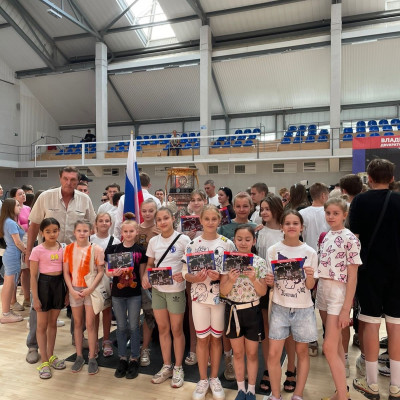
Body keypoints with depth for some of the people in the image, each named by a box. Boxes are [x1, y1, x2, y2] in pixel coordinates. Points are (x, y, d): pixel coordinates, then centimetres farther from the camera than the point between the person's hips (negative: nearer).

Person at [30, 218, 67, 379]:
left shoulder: (63, 249, 1)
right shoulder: (37, 251, -10)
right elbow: (33, 276, -8)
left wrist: (67, 290, 5)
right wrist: (35, 298, -10)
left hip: (59, 284, 4)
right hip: (44, 283, -3)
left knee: (53, 322, 16)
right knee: (42, 325, 6)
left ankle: (51, 356, 30)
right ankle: (44, 362, 17)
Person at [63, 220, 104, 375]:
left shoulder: (96, 249, -8)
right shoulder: (69, 249, 0)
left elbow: (100, 271, -7)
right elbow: (66, 272, 0)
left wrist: (90, 288, -16)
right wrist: (72, 290, -9)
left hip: (90, 290, -2)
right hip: (74, 290, 3)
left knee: (90, 324, 2)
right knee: (77, 323, 13)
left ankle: (92, 358, 14)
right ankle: (79, 356, 26)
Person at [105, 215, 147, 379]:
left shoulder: (140, 250, -1)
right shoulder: (113, 249, 1)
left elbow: (142, 273, 4)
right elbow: (107, 271, 2)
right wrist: (114, 273, -18)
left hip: (134, 293, -1)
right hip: (117, 293, 1)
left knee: (133, 327, 7)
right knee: (121, 327, 12)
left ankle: (134, 360, 21)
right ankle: (122, 358, 26)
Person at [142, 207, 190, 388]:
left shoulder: (183, 239, -10)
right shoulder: (153, 241, 4)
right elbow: (150, 264, 12)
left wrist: (184, 274, -25)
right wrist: (145, 277, -7)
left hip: (176, 290, -4)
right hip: (157, 290, 4)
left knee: (177, 330, 8)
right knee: (163, 329, 14)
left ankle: (178, 368, 25)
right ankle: (166, 366, 30)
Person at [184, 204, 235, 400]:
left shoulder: (227, 244, -5)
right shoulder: (192, 244, -3)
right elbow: (186, 273, 0)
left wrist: (220, 276, -19)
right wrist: (195, 278, -19)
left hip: (220, 297, 0)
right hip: (199, 296, 0)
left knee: (216, 338, 14)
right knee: (202, 338, 12)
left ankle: (214, 378, 32)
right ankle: (203, 379, 30)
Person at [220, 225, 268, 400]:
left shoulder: (260, 262, -8)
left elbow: (263, 292, -9)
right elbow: (223, 291, -8)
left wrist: (254, 278, -26)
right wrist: (231, 280, -27)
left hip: (252, 311, -1)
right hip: (233, 311, 1)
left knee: (252, 353, 14)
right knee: (238, 353, 16)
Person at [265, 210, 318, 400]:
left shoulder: (310, 252, -4)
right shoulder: (273, 250, -3)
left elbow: (310, 286, -2)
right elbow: (270, 282, 5)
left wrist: (310, 276, -23)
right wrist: (268, 281, -17)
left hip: (303, 308, 0)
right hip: (280, 307, 0)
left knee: (302, 351, 12)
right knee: (274, 353, -1)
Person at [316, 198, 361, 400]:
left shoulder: (350, 239, -12)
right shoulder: (326, 236, 8)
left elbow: (352, 277, -13)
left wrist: (346, 309, -15)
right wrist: (318, 290, 9)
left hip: (338, 293, -7)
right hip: (322, 291, 7)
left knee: (329, 347, -7)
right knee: (336, 344, 15)